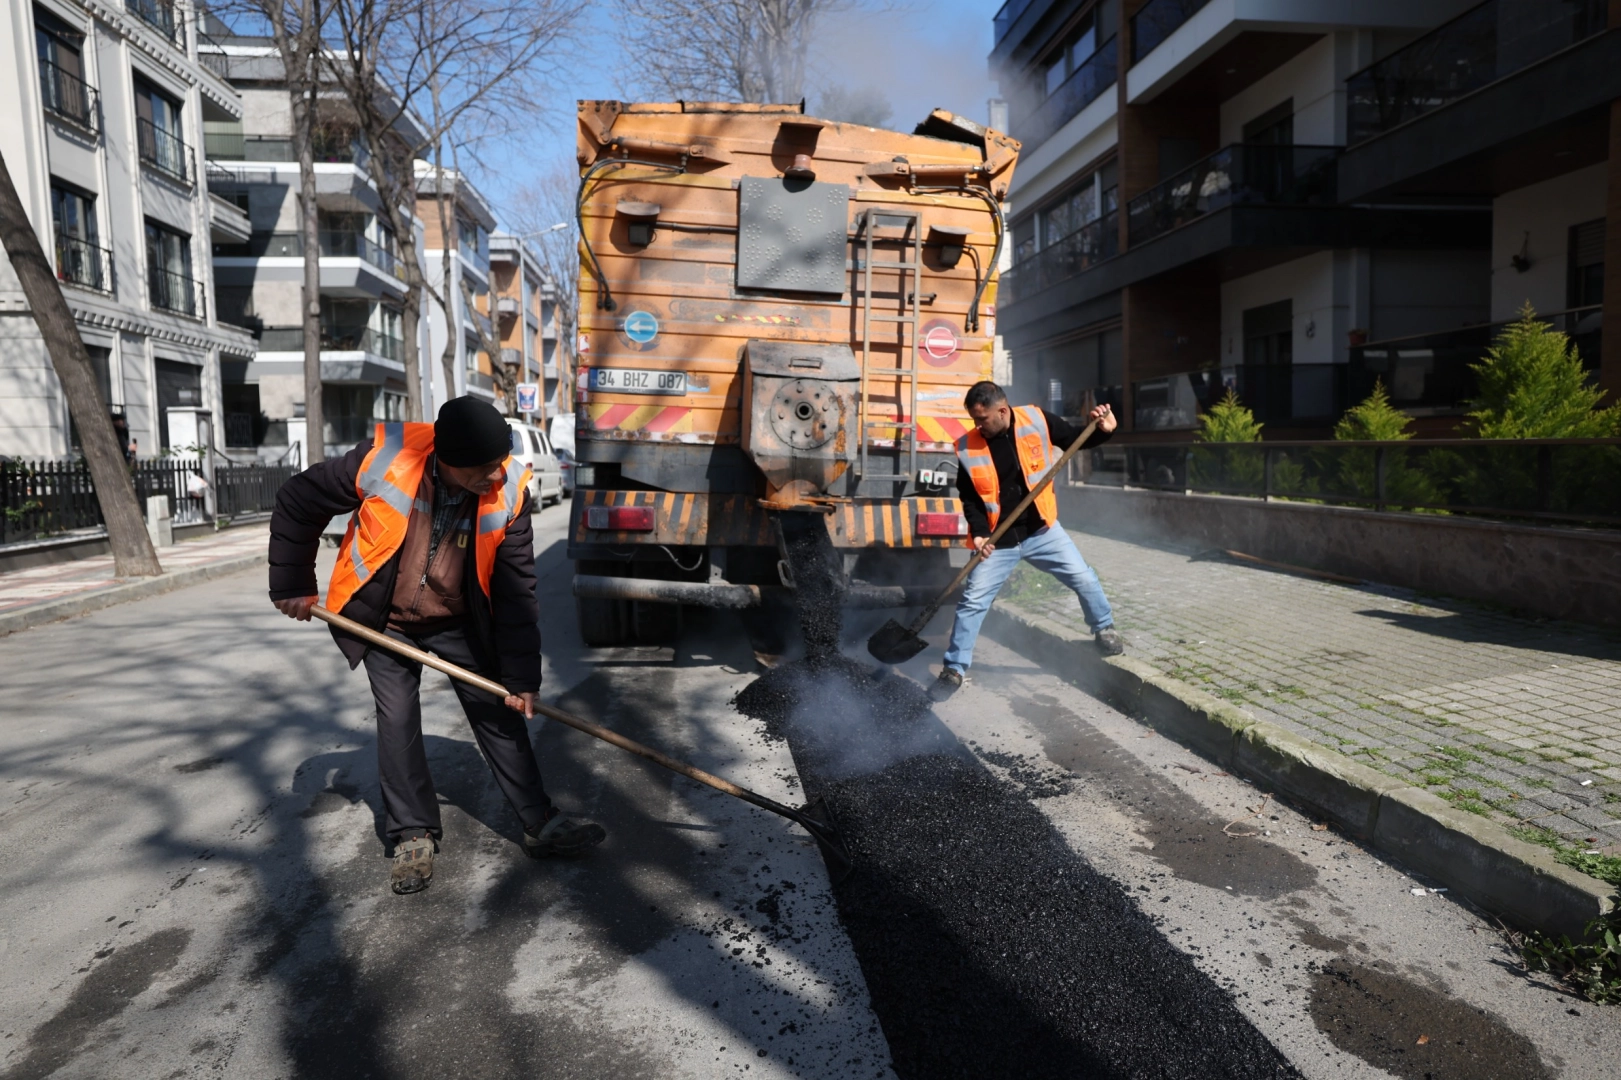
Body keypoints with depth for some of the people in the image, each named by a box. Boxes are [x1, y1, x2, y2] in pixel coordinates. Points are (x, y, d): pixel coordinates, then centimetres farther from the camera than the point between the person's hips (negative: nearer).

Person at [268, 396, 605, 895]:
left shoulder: (509, 489, -23)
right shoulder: (382, 461, -28)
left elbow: (516, 590, -16)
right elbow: (297, 505, -10)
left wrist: (521, 675, -16)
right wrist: (292, 587, -4)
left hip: (461, 623, 1)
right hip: (385, 622, -1)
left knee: (500, 713, 1)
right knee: (397, 720, -2)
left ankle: (541, 823, 10)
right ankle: (412, 836, 14)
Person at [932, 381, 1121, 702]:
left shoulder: (1037, 421, -10)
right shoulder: (968, 448, -10)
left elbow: (1075, 439, 5)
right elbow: (969, 498, -3)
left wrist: (1102, 430, -15)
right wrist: (979, 532, -17)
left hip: (1041, 530, 1)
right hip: (998, 539, -1)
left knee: (1084, 578, 2)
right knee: (973, 601, -1)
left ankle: (1104, 629, 32)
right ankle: (954, 670, 12)